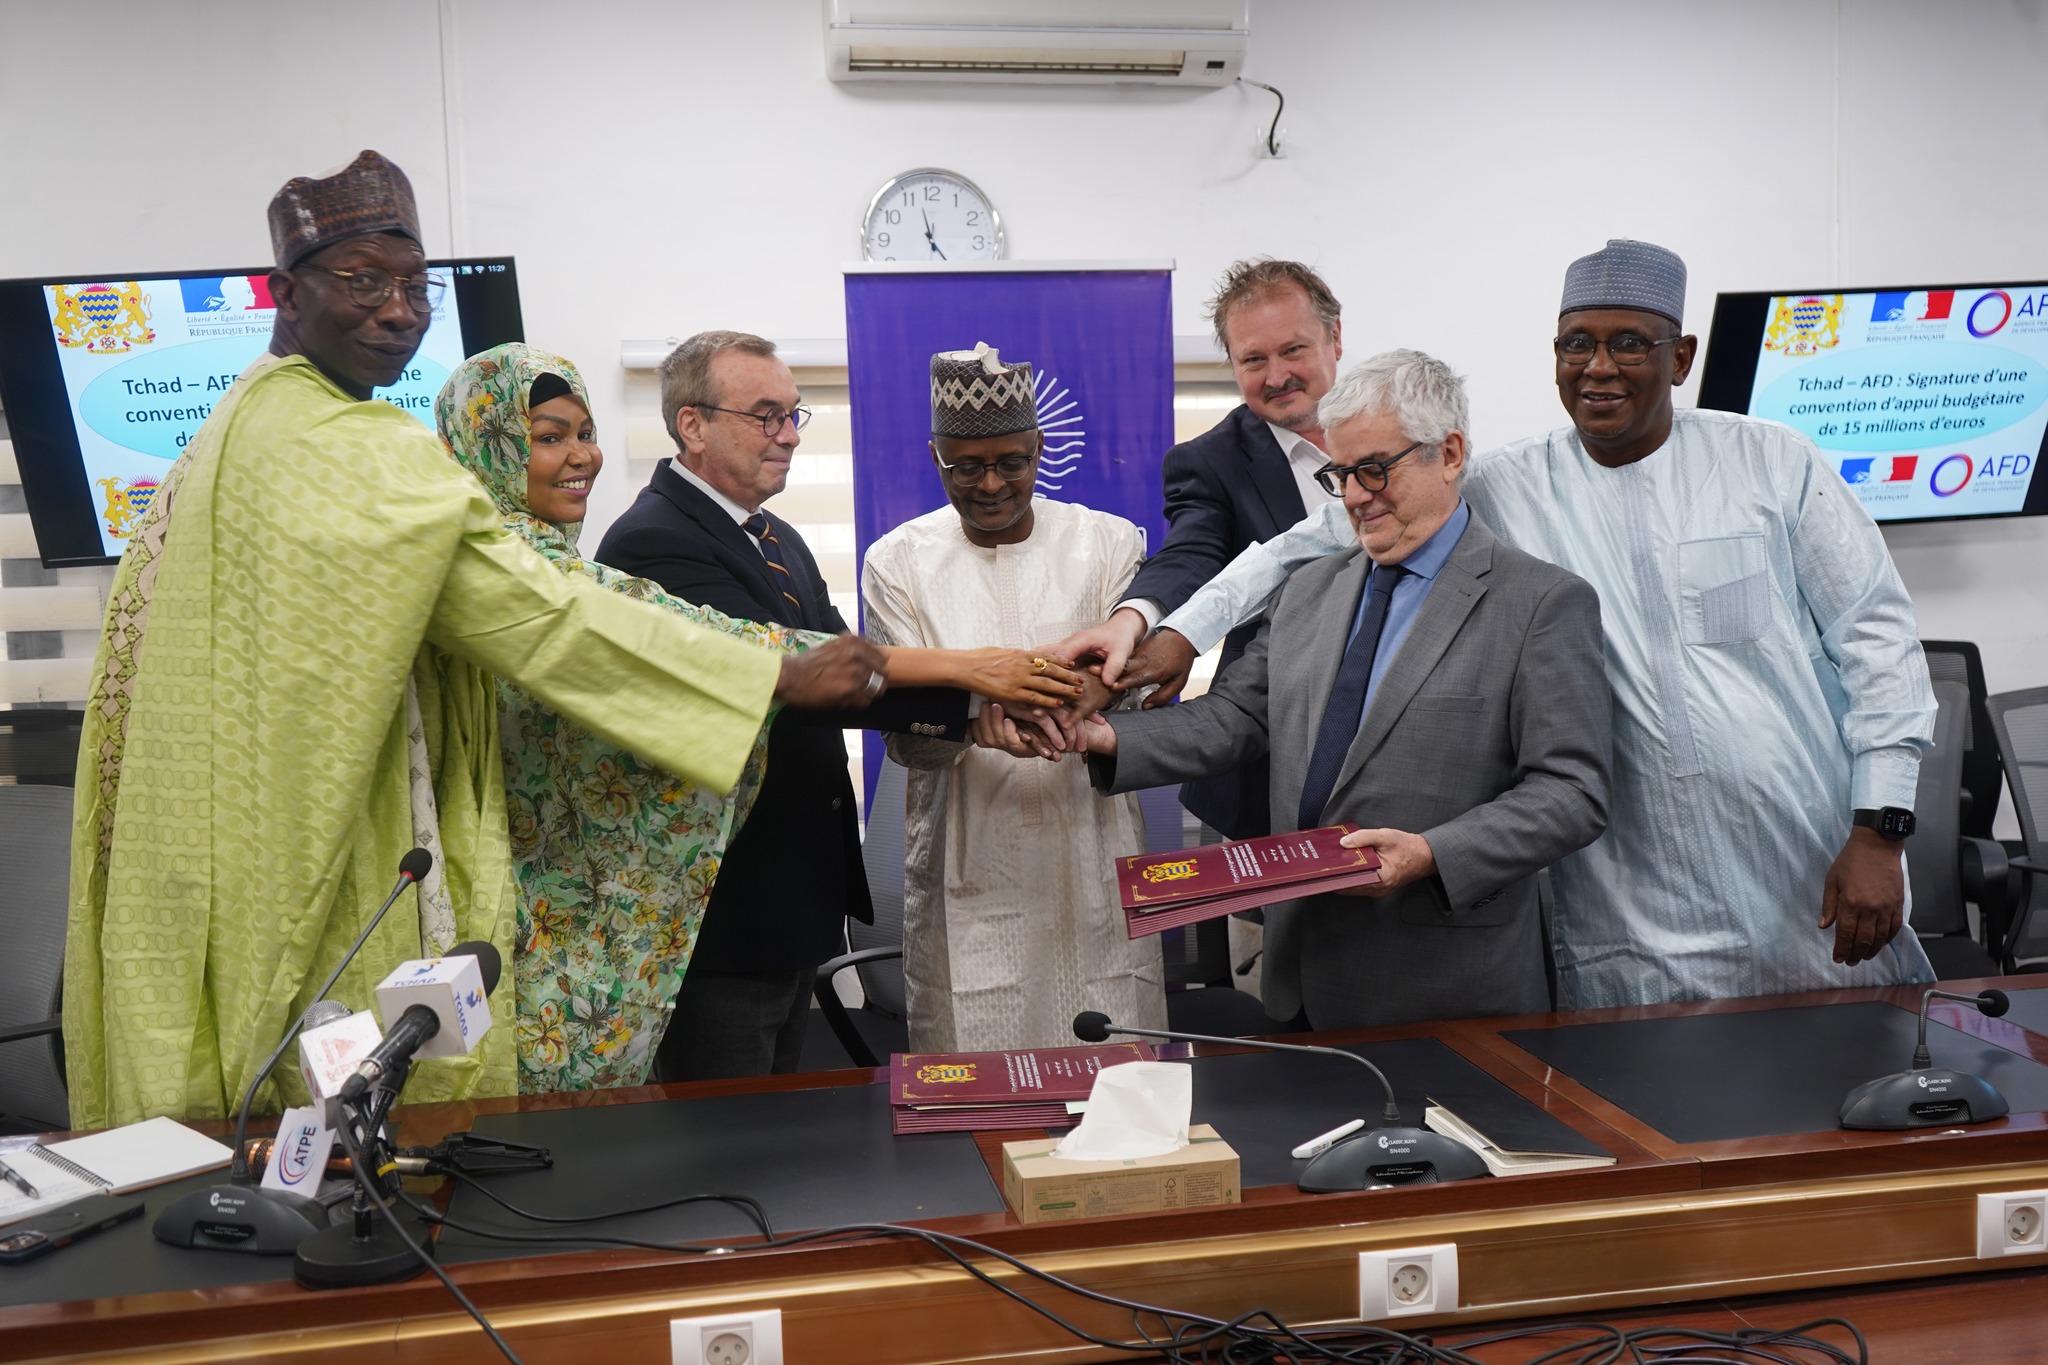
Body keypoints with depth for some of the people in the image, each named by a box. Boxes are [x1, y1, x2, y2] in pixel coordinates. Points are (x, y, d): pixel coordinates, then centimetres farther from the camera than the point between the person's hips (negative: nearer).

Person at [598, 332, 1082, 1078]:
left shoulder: (779, 541, 14)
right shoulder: (652, 542, -17)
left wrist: (979, 712, -12)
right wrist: (967, 668, -25)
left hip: (799, 899, 9)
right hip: (724, 918, -9)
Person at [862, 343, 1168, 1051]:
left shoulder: (1110, 541, 5)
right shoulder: (897, 561, 3)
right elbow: (904, 738, -2)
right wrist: (967, 710, -24)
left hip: (1090, 853, 1)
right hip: (965, 866, 0)